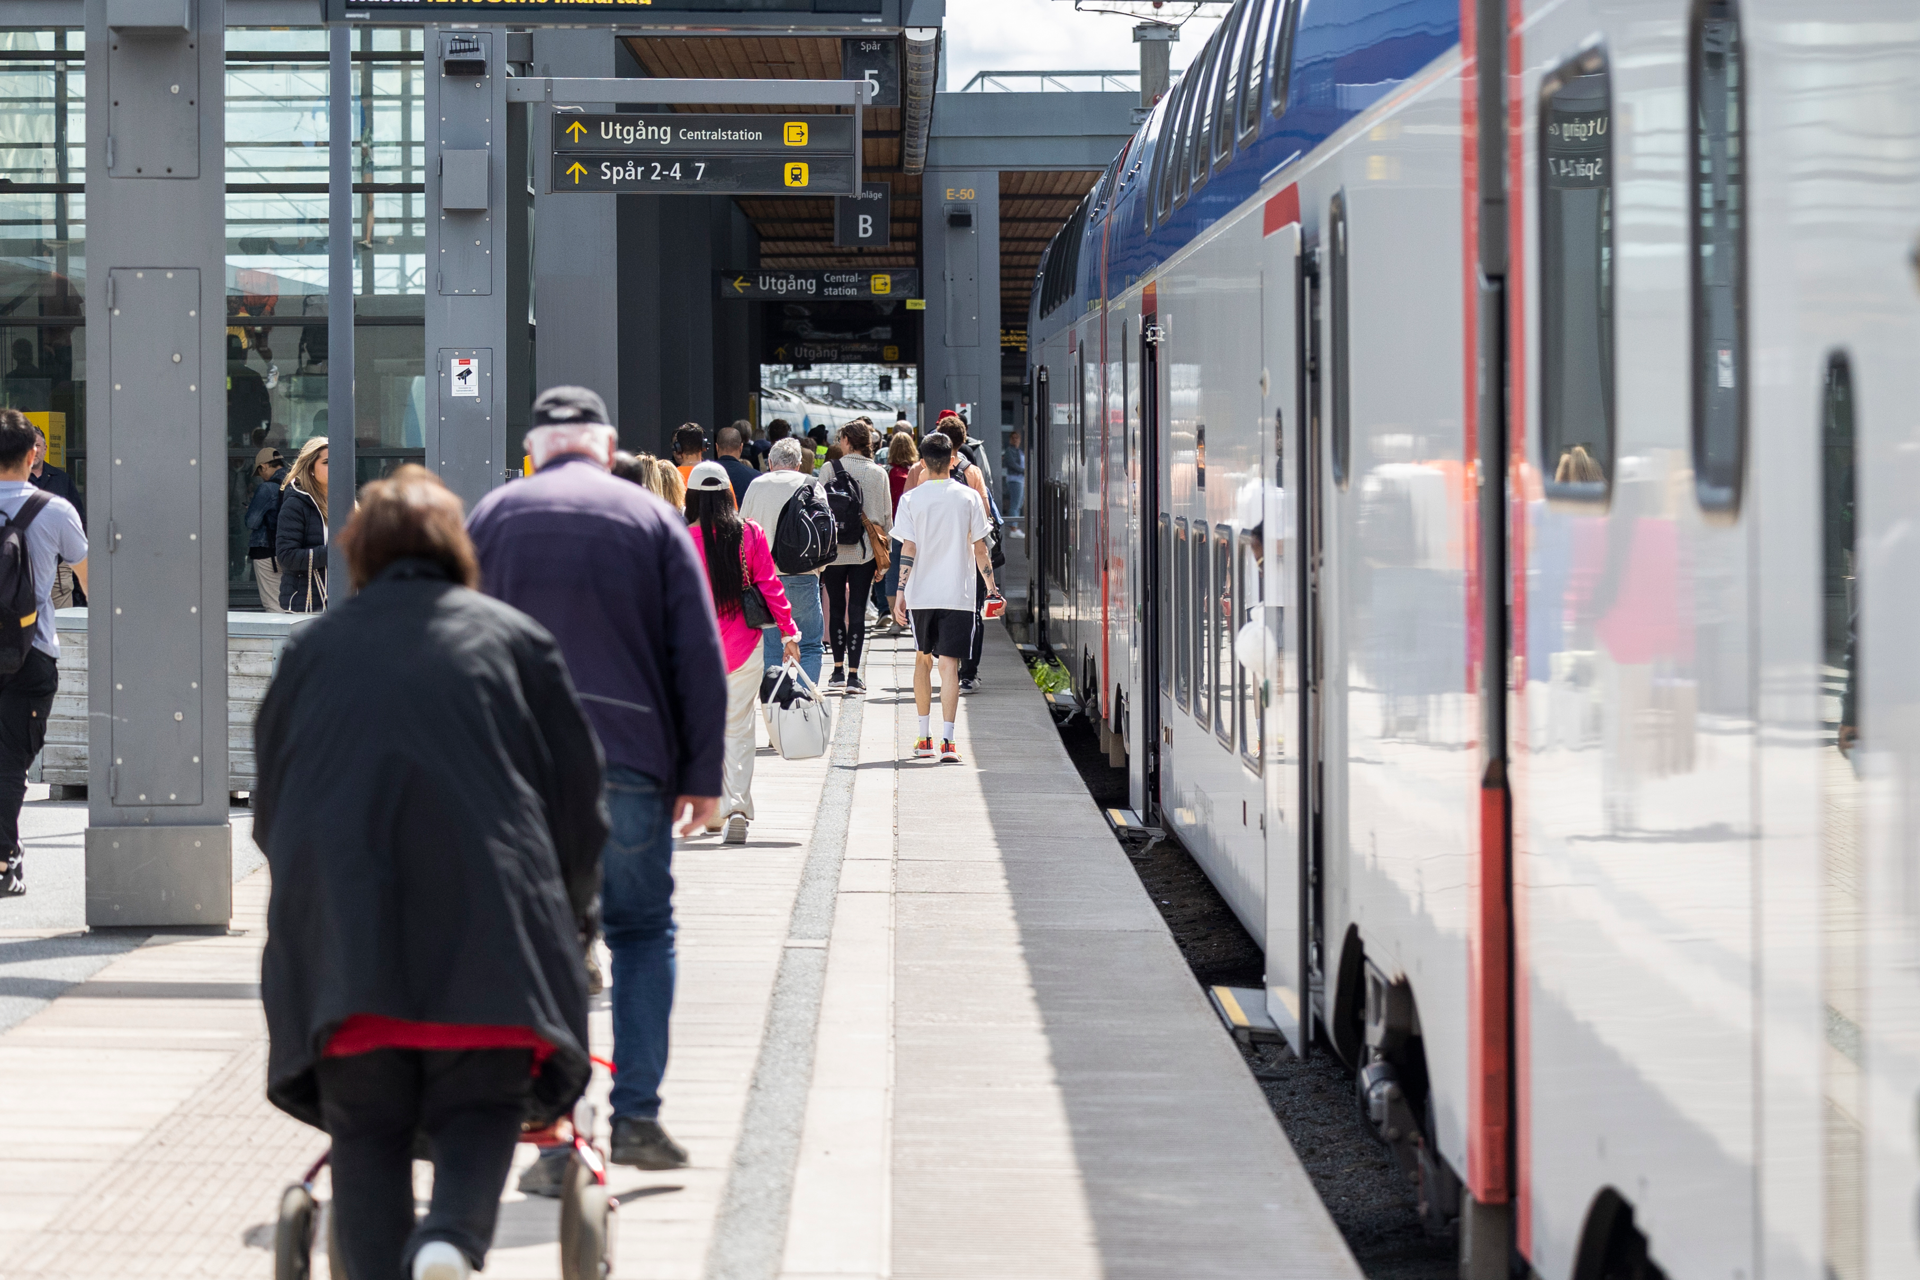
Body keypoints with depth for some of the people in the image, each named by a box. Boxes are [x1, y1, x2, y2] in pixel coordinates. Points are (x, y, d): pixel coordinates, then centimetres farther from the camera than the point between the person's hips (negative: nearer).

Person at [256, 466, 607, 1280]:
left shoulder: (311, 650, 19)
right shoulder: (513, 638, 16)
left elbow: (268, 809, 23)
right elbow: (577, 796, 15)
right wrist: (561, 913, 28)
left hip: (337, 917, 1)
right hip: (484, 913, -1)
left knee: (365, 1126, 8)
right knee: (480, 1105, 3)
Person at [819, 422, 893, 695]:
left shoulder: (831, 468, -4)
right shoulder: (879, 474, 1)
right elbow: (886, 516, 4)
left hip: (833, 549, -1)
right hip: (865, 550, 1)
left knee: (836, 608, 11)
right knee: (857, 610, 1)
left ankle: (839, 670, 12)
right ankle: (853, 674, -2)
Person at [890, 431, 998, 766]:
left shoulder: (911, 499, -1)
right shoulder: (968, 497, 0)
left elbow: (908, 549, -5)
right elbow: (980, 548, 1)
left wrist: (901, 592, -3)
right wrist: (991, 587, 10)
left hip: (921, 592, 1)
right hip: (958, 593, -1)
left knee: (923, 659, 17)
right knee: (949, 664, -4)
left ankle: (924, 737, 21)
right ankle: (947, 740, -15)